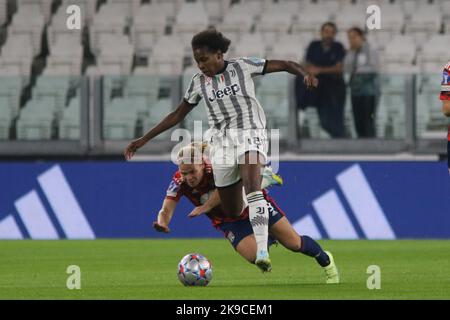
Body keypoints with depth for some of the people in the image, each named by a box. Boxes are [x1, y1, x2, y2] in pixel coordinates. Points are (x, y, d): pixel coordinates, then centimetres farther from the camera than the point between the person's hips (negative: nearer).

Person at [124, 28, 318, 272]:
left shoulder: (243, 67, -2)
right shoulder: (198, 82, 8)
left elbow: (283, 65, -4)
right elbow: (177, 115, 16)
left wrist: (304, 74, -25)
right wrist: (144, 139, 13)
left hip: (250, 134, -4)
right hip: (222, 141, 4)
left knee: (252, 185, -31)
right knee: (231, 212, 1)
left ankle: (262, 252, -41)